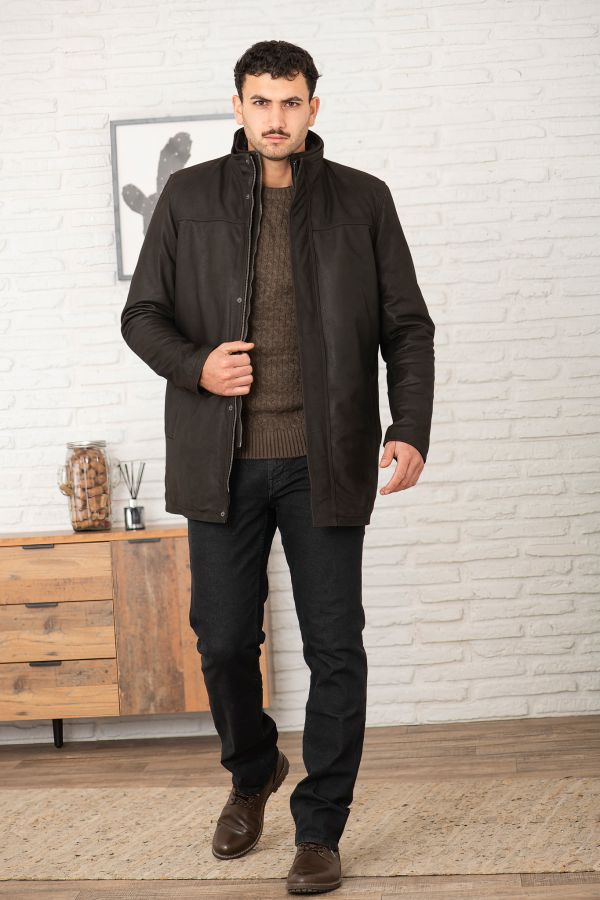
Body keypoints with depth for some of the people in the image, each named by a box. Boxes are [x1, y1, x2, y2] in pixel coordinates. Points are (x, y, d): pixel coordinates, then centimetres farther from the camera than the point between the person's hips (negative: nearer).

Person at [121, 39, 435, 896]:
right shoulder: (190, 197, 6)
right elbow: (142, 314, 8)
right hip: (222, 464, 1)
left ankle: (320, 831, 14)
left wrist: (411, 429, -8)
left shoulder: (363, 200, 4)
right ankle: (252, 773, 37)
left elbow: (408, 326, 5)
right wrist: (194, 365, -13)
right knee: (225, 640, 7)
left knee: (336, 650, 1)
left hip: (324, 463, -1)